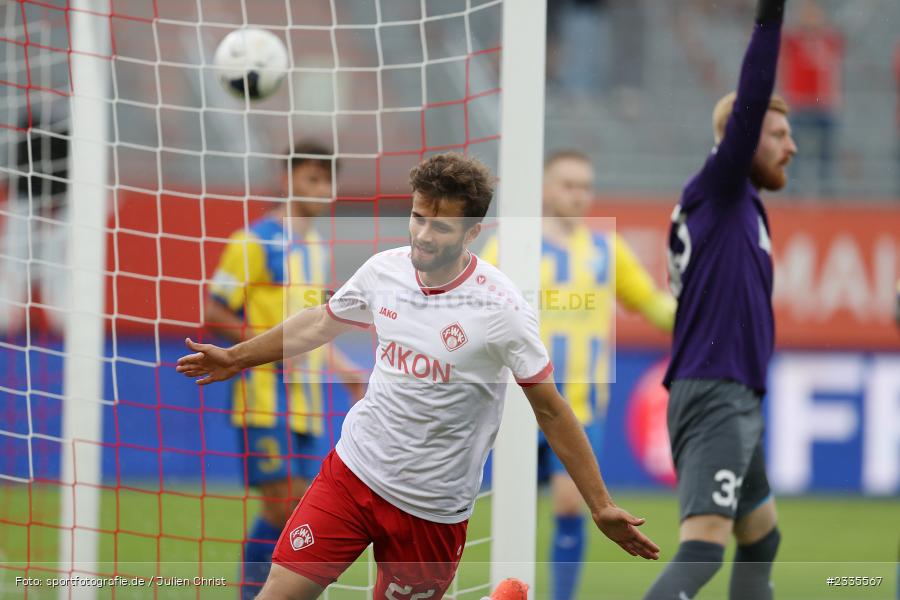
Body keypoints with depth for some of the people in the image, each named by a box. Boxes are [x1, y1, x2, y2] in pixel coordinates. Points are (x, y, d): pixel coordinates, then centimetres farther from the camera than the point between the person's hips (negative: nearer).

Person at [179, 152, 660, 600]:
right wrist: (236, 357, 29)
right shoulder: (384, 270, -3)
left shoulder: (501, 307, -16)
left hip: (432, 508, -4)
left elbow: (551, 412, -9)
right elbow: (319, 324, 18)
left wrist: (600, 507, -9)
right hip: (354, 468, 4)